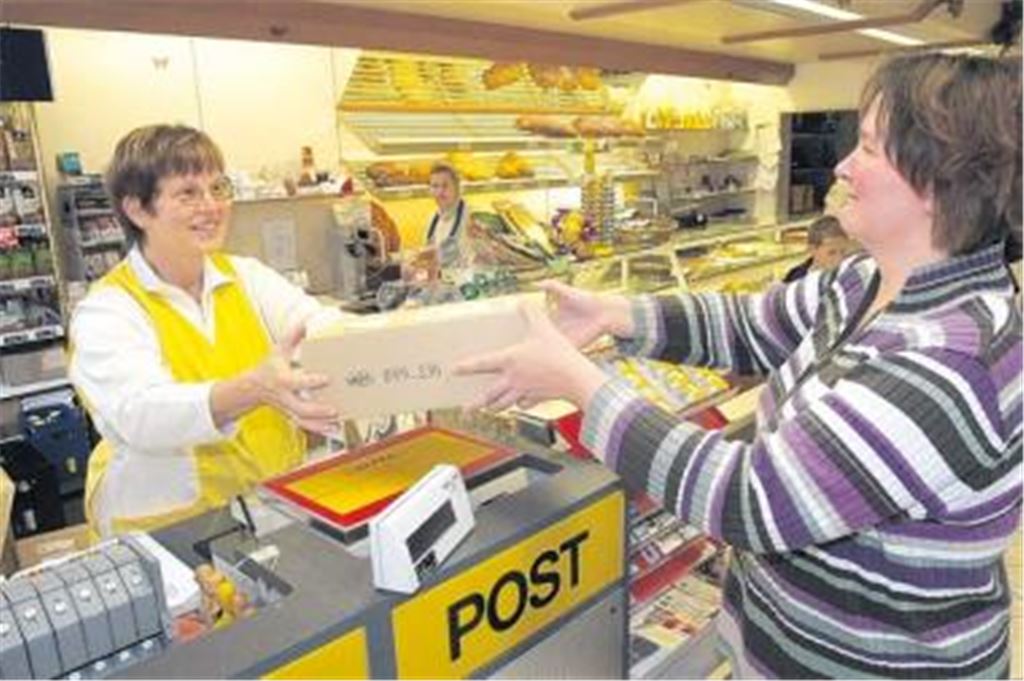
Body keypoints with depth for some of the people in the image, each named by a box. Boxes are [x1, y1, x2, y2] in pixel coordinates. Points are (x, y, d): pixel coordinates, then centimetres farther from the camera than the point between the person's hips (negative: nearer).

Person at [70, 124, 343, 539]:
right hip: (169, 527, -3)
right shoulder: (105, 311, -7)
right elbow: (141, 416, -25)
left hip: (283, 499, 4)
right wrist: (253, 389, -43)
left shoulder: (247, 276, 6)